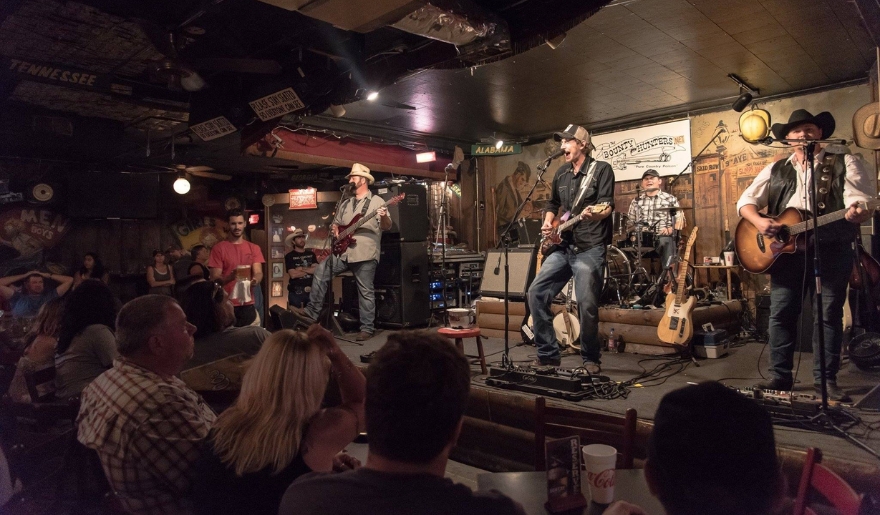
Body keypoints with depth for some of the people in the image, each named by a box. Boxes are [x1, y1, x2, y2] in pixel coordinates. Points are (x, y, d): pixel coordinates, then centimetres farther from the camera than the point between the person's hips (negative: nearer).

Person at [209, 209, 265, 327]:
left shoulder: (254, 248, 9)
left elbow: (258, 272, -2)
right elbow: (215, 278, -5)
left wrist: (255, 279, -25)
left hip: (248, 305, 3)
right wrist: (230, 277, -25)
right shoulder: (218, 248, 0)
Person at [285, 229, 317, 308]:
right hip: (296, 292, -3)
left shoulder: (311, 254, 11)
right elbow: (293, 275, -13)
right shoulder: (289, 256, -2)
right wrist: (310, 270, -3)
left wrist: (302, 269, -9)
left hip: (311, 291, 3)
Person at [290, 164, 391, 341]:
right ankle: (312, 311, 3)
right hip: (343, 251, 6)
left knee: (365, 292, -1)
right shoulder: (346, 203, 18)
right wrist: (335, 229, 3)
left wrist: (384, 216, -32)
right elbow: (335, 223, 26)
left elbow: (386, 227, -10)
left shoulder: (377, 202, -2)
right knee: (320, 272, -5)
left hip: (365, 253, -6)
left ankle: (367, 328, 8)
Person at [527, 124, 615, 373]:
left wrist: (595, 214, -36)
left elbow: (608, 205, -14)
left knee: (587, 305, -9)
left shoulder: (601, 169, -3)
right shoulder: (561, 173, 16)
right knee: (536, 292, -2)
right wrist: (548, 223, 7)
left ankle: (590, 359, 13)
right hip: (563, 247, 7)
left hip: (590, 248, -7)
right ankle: (548, 353, 9)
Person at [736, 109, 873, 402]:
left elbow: (862, 201, -6)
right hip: (787, 249, 2)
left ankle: (826, 379, 13)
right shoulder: (775, 170, 14)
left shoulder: (844, 164, 6)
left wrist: (858, 212, -31)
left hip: (831, 249, -2)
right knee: (780, 313, 2)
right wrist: (759, 222, -11)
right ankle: (780, 376, 12)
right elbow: (746, 201, 10)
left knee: (829, 314, 2)